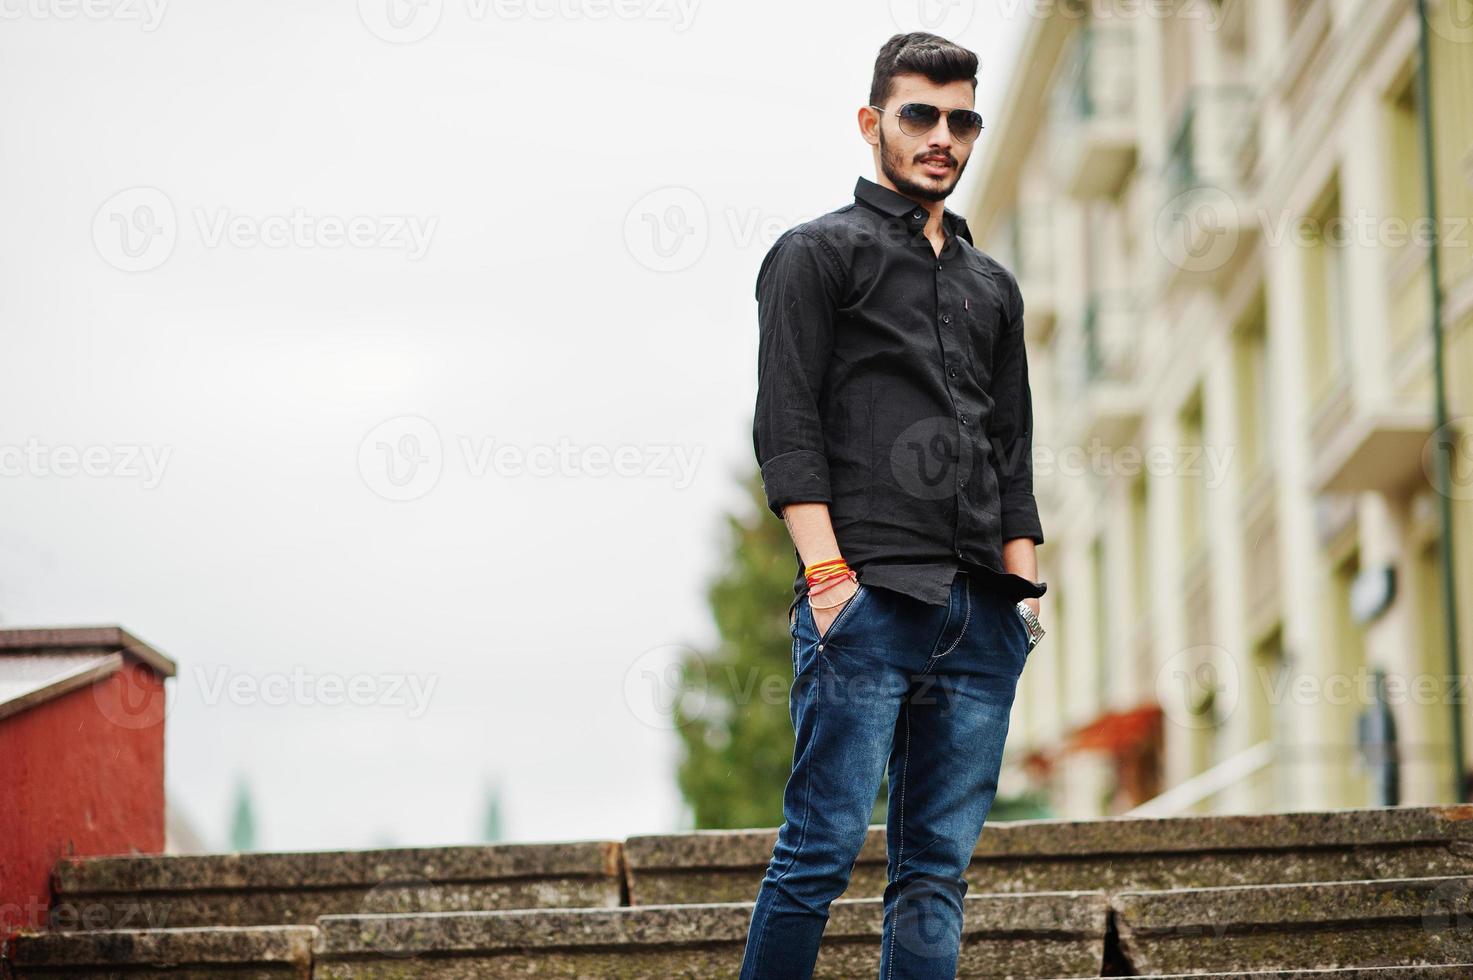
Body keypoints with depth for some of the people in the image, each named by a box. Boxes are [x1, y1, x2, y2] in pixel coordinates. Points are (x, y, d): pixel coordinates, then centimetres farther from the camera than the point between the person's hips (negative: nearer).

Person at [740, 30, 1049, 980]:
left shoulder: (993, 285, 24)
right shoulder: (818, 253, 7)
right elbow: (787, 429, -3)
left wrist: (1024, 589, 11)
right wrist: (827, 573, -13)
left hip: (982, 617, 6)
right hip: (868, 604, -6)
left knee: (938, 869, 3)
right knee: (822, 851, -11)